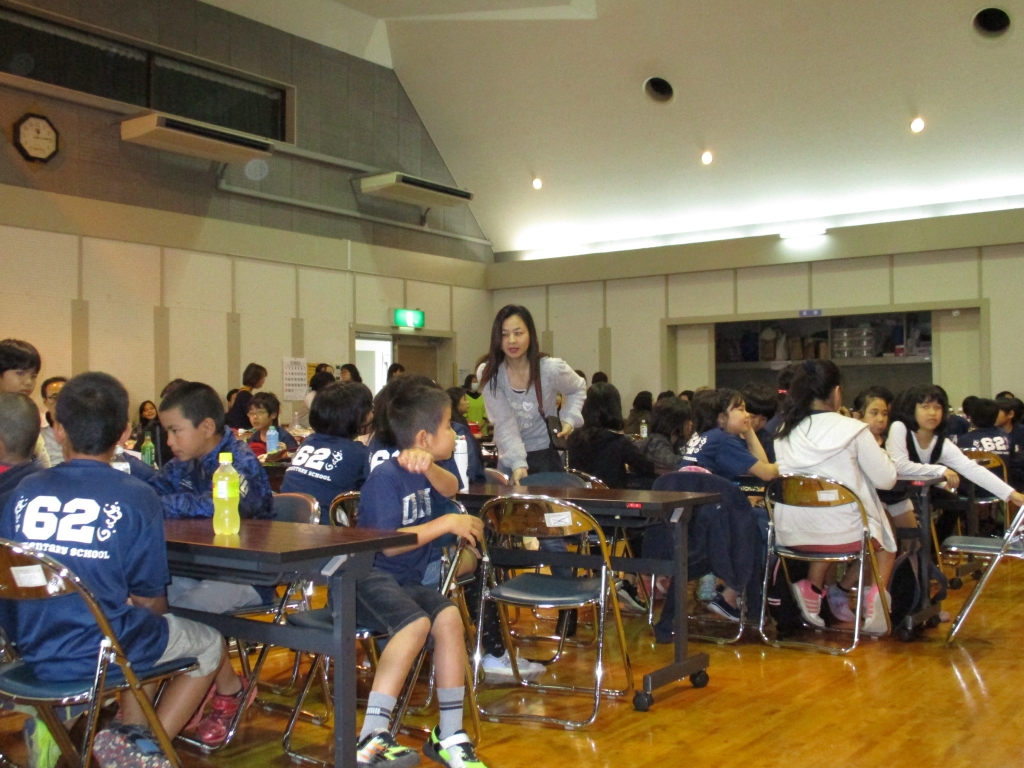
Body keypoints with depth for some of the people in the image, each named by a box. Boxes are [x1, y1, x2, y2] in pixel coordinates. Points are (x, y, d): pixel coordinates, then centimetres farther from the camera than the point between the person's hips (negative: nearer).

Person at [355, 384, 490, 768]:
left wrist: (428, 466, -31)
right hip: (370, 576, -7)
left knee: (449, 617, -20)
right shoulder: (387, 477, -12)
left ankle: (449, 735, -13)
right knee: (416, 622, -33)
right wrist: (446, 524, -18)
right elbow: (388, 544, -20)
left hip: (407, 580, 7)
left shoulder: (421, 472, 13)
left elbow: (450, 488, -10)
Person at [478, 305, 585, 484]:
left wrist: (570, 419, -11)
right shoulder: (488, 374, -15)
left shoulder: (551, 369, -17)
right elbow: (504, 423, -19)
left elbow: (578, 389, 5)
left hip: (545, 453, -1)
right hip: (509, 458, 1)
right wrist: (518, 463, -31)